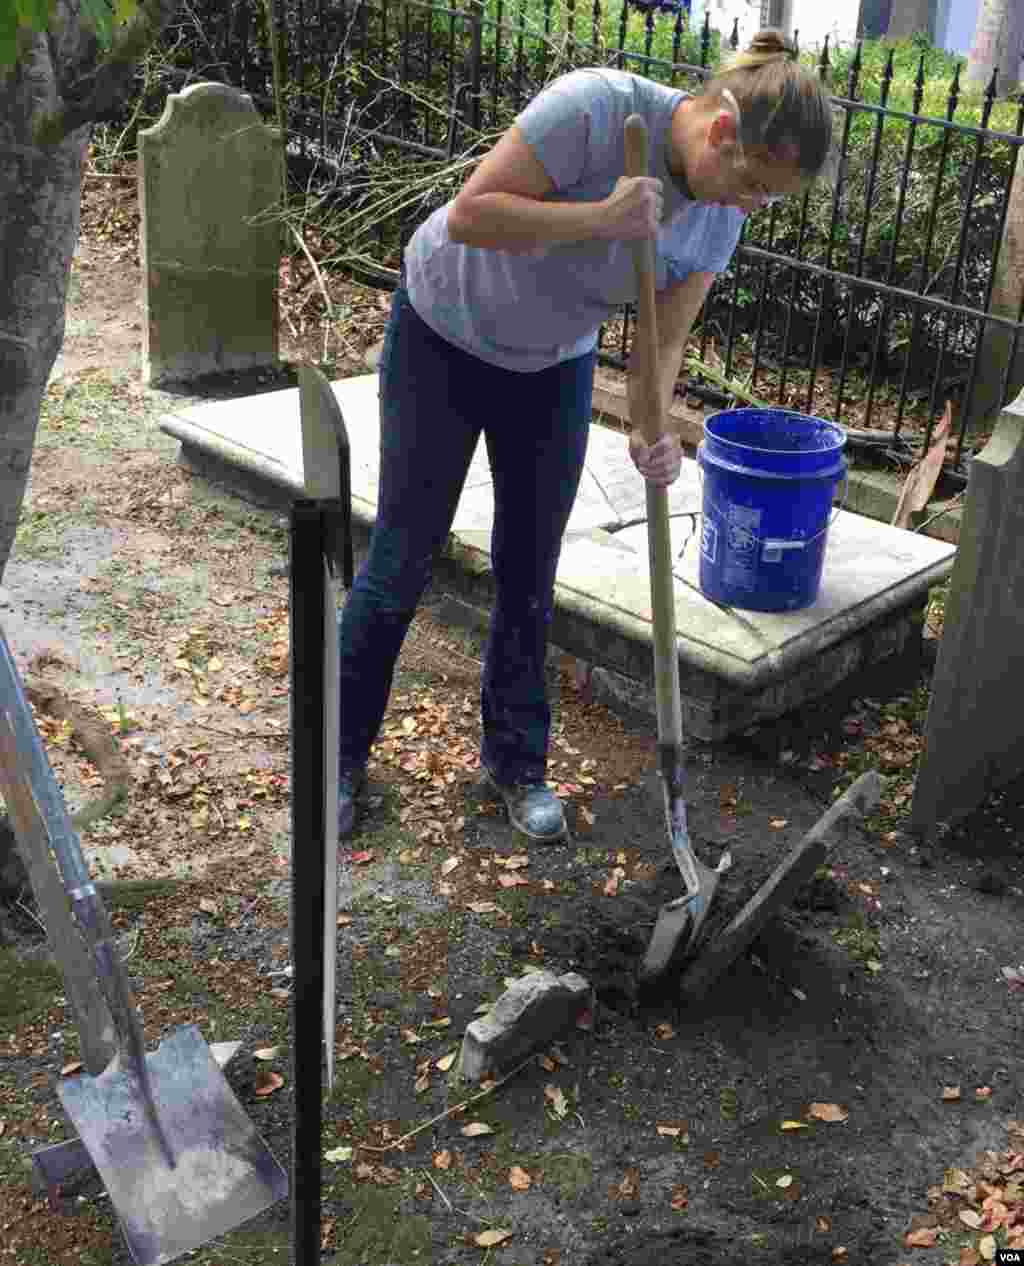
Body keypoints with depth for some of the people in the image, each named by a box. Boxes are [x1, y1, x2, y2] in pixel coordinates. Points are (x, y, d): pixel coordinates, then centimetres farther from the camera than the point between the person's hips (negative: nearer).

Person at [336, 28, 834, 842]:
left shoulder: (718, 218, -12)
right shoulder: (597, 106, -30)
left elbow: (664, 341, -9)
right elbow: (469, 215, -32)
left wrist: (655, 427, -29)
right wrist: (600, 218, -41)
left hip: (553, 367, 5)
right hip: (443, 337, -5)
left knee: (529, 570, 6)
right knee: (404, 557, 0)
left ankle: (515, 759, 24)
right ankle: (342, 755, 18)